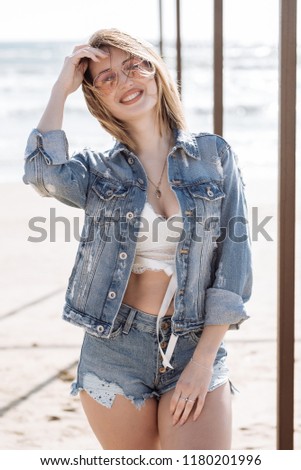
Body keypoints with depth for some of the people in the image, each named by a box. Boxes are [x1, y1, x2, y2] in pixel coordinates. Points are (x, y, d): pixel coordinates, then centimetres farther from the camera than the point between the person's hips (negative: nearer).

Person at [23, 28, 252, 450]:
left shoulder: (214, 155, 3)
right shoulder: (98, 172, 5)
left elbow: (233, 260, -1)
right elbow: (43, 174, -19)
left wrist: (204, 359, -8)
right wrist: (61, 90, -8)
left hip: (195, 347, -1)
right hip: (115, 349, 1)